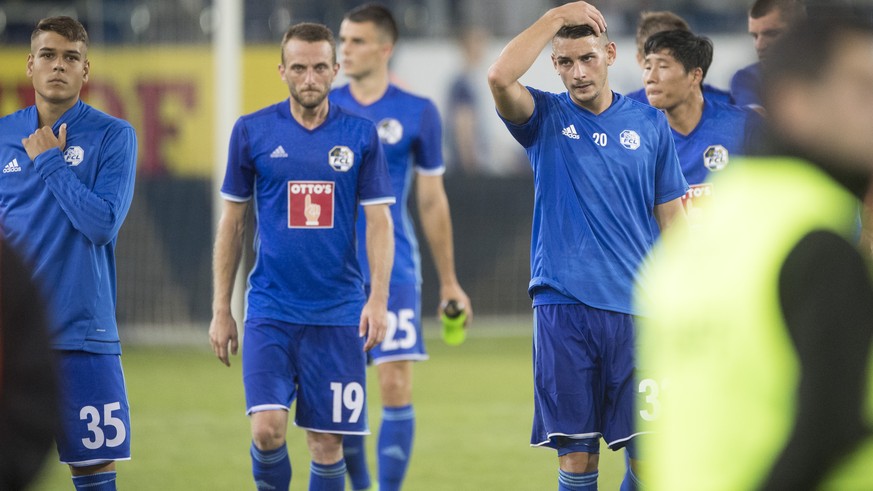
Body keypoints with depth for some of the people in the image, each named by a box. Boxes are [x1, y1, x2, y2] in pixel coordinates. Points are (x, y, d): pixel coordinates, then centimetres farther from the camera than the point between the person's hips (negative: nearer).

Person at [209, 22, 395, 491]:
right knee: (267, 428, -15)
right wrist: (221, 310, 4)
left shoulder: (360, 135, 2)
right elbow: (231, 224, 7)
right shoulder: (252, 131, 2)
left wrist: (378, 298, -12)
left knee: (327, 443, 2)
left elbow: (379, 221, 1)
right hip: (270, 310, 0)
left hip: (338, 312, 1)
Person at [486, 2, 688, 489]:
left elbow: (672, 216, 11)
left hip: (636, 308, 1)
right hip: (562, 305, -1)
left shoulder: (649, 123, 9)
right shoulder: (547, 118, 4)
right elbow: (501, 76, -17)